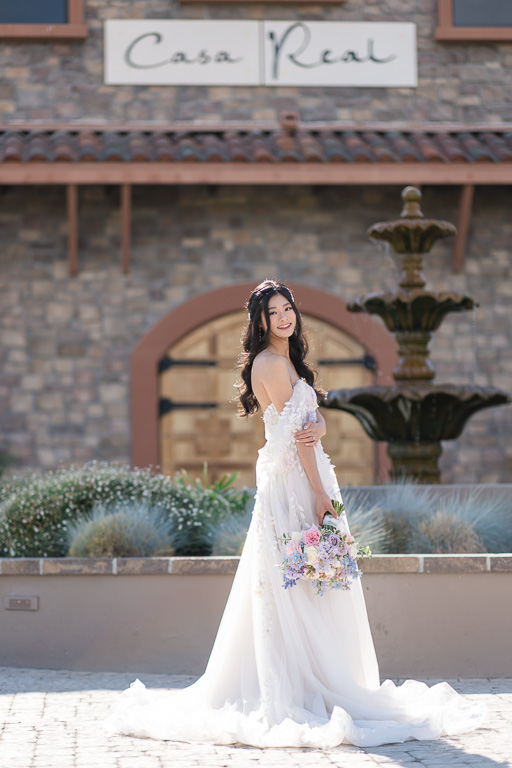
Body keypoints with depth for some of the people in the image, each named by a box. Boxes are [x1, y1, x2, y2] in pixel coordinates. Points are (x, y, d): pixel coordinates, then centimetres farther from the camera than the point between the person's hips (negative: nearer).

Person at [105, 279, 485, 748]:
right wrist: (320, 492, -18)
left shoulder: (286, 361, 18)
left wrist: (317, 428, -13)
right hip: (290, 480, -10)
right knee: (297, 585, -8)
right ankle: (299, 690, -6)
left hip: (297, 477, 10)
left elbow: (313, 420, 12)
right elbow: (295, 432, -16)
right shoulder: (272, 363, -12)